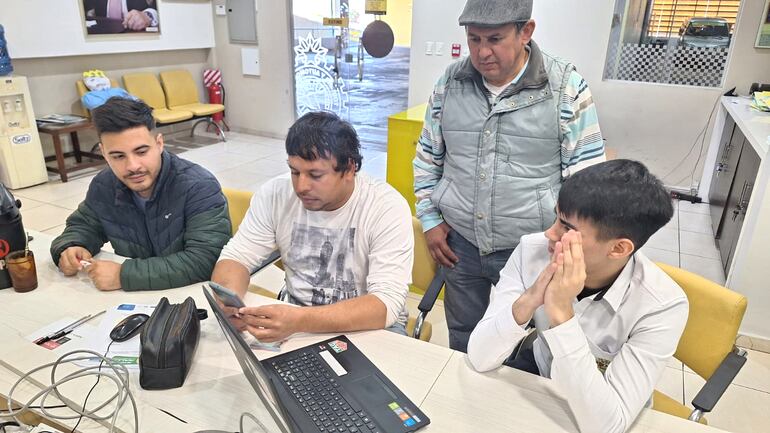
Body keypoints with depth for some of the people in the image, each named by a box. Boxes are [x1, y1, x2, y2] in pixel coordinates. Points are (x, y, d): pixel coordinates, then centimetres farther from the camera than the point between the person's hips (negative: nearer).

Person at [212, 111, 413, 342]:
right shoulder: (275, 194, -8)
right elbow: (237, 257, -2)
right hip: (293, 317, 4)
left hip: (367, 327, -3)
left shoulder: (387, 207, -20)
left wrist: (299, 320, -40)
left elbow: (386, 304, -27)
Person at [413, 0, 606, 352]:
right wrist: (430, 220, 5)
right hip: (460, 243, 3)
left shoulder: (567, 88, -11)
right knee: (462, 342, 21)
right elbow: (427, 158, 9)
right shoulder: (449, 83, 0)